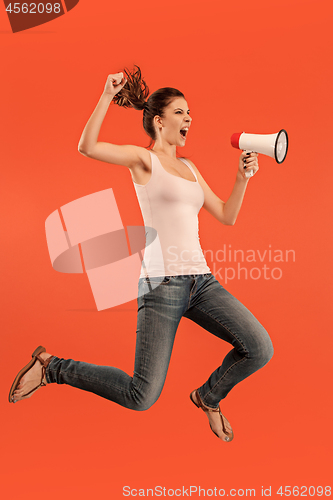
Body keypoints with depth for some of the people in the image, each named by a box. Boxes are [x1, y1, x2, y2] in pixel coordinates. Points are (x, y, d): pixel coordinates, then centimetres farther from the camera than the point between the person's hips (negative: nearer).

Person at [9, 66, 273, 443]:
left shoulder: (189, 167, 20)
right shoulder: (144, 159, 1)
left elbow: (226, 216, 19)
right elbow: (87, 147, -16)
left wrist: (242, 177, 8)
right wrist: (108, 96, -13)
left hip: (201, 280, 7)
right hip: (162, 282, -6)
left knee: (259, 348, -9)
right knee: (141, 397, -7)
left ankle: (208, 397, 22)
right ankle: (49, 367, 14)